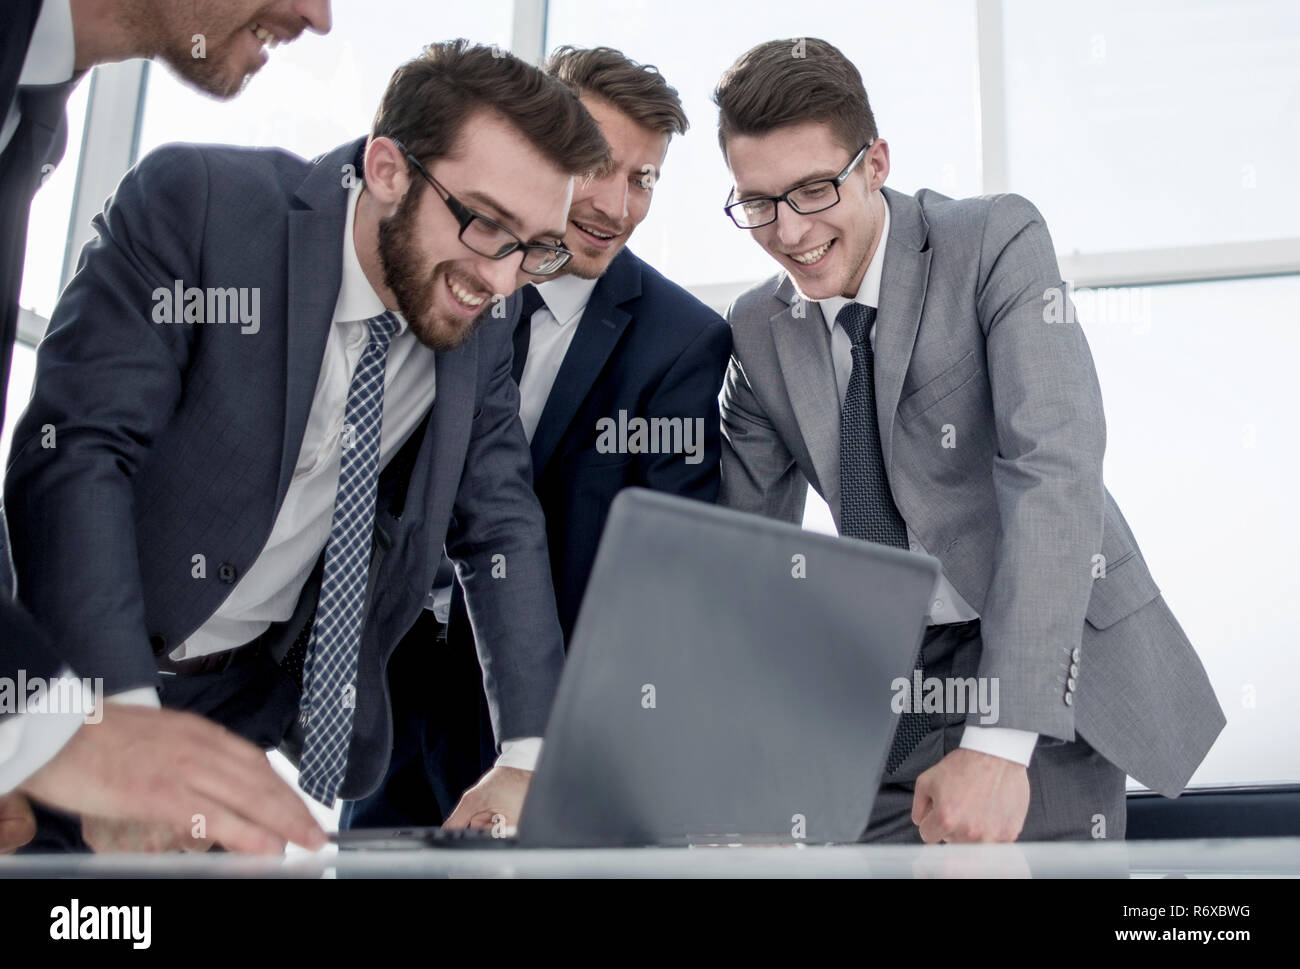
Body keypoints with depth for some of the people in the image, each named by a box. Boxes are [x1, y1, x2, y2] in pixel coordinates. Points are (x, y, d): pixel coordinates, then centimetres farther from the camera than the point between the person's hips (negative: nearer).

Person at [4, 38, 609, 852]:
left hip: (273, 708, 4)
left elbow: (500, 527, -1)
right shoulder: (194, 204, -19)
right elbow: (75, 455, -25)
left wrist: (530, 756, -14)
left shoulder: (482, 317, -4)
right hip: (82, 685, -3)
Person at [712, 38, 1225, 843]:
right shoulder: (758, 330, 3)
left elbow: (1057, 470, -23)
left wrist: (999, 743, -32)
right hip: (887, 678, 4)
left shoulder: (996, 241, -12)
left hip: (1043, 659, -3)